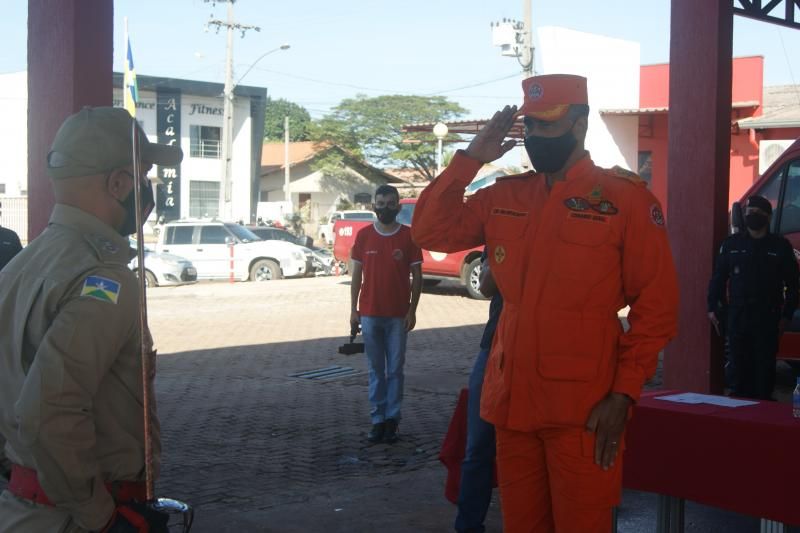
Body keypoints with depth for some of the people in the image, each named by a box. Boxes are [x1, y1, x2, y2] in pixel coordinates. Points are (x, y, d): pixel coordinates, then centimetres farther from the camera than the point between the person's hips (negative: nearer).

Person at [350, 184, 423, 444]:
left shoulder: (408, 236, -1)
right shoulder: (364, 235, 3)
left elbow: (416, 276, 1)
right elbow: (357, 274, 6)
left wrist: (412, 310, -5)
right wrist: (353, 309, 2)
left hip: (398, 315, -1)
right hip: (370, 314, 1)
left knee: (395, 370, 4)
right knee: (376, 370, 7)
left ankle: (392, 419, 10)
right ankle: (377, 419, 13)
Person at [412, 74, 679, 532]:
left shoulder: (626, 198, -5)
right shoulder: (504, 198, 11)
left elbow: (656, 305, -6)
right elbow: (431, 232, 9)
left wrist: (623, 394, -13)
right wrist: (470, 158, 2)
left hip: (584, 410, -5)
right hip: (512, 402, 5)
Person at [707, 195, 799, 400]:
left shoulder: (781, 246, 5)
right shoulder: (732, 243, 9)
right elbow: (718, 278, 10)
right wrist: (712, 308, 2)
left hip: (768, 318, -1)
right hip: (738, 315, 1)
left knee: (765, 365, 1)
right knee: (738, 363, 3)